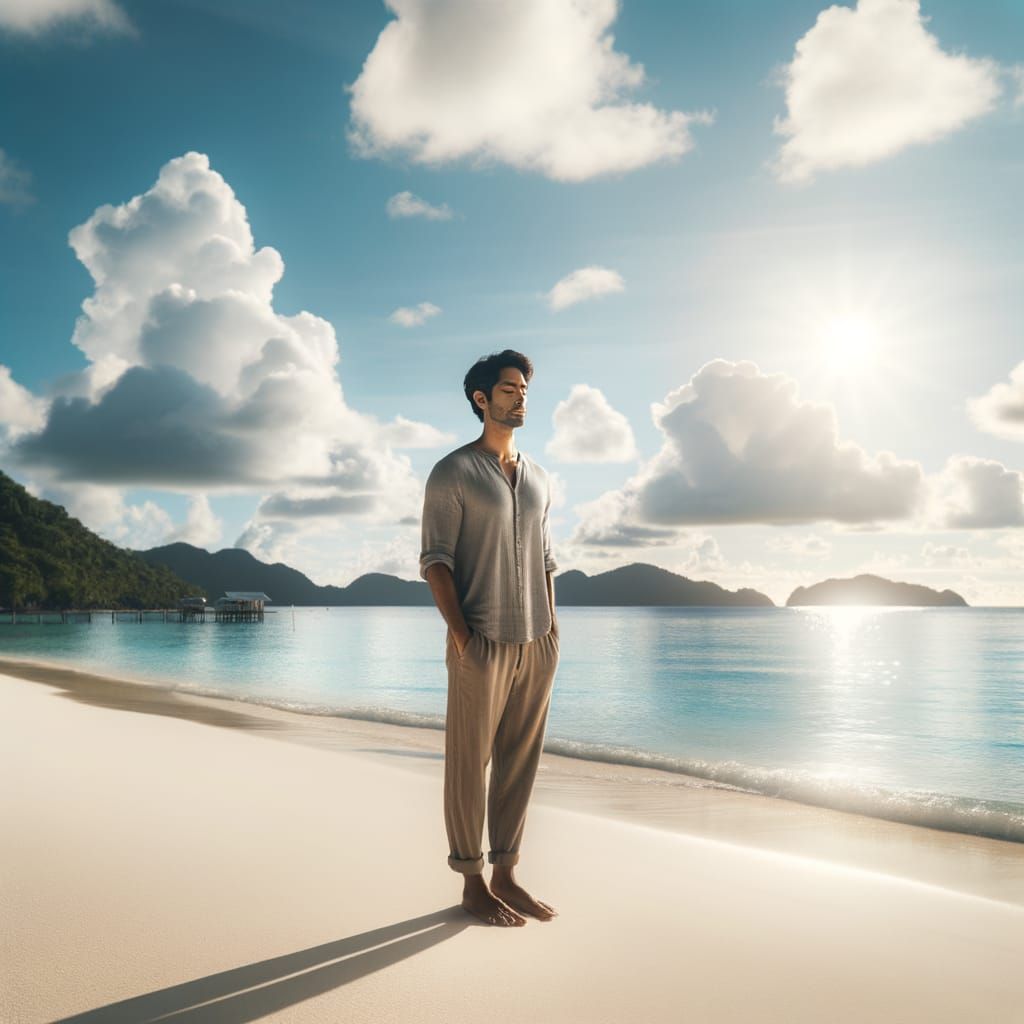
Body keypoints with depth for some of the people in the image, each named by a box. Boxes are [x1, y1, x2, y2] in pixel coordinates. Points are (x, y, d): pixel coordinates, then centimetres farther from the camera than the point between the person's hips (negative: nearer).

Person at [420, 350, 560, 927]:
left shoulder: (538, 479, 15)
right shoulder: (454, 473, -3)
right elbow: (435, 560, -8)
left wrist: (552, 629, 10)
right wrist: (460, 633, -16)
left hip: (536, 642, 6)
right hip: (482, 643, -6)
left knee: (521, 762, 11)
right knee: (470, 764, 3)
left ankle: (506, 875, 23)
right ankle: (473, 883, 16)